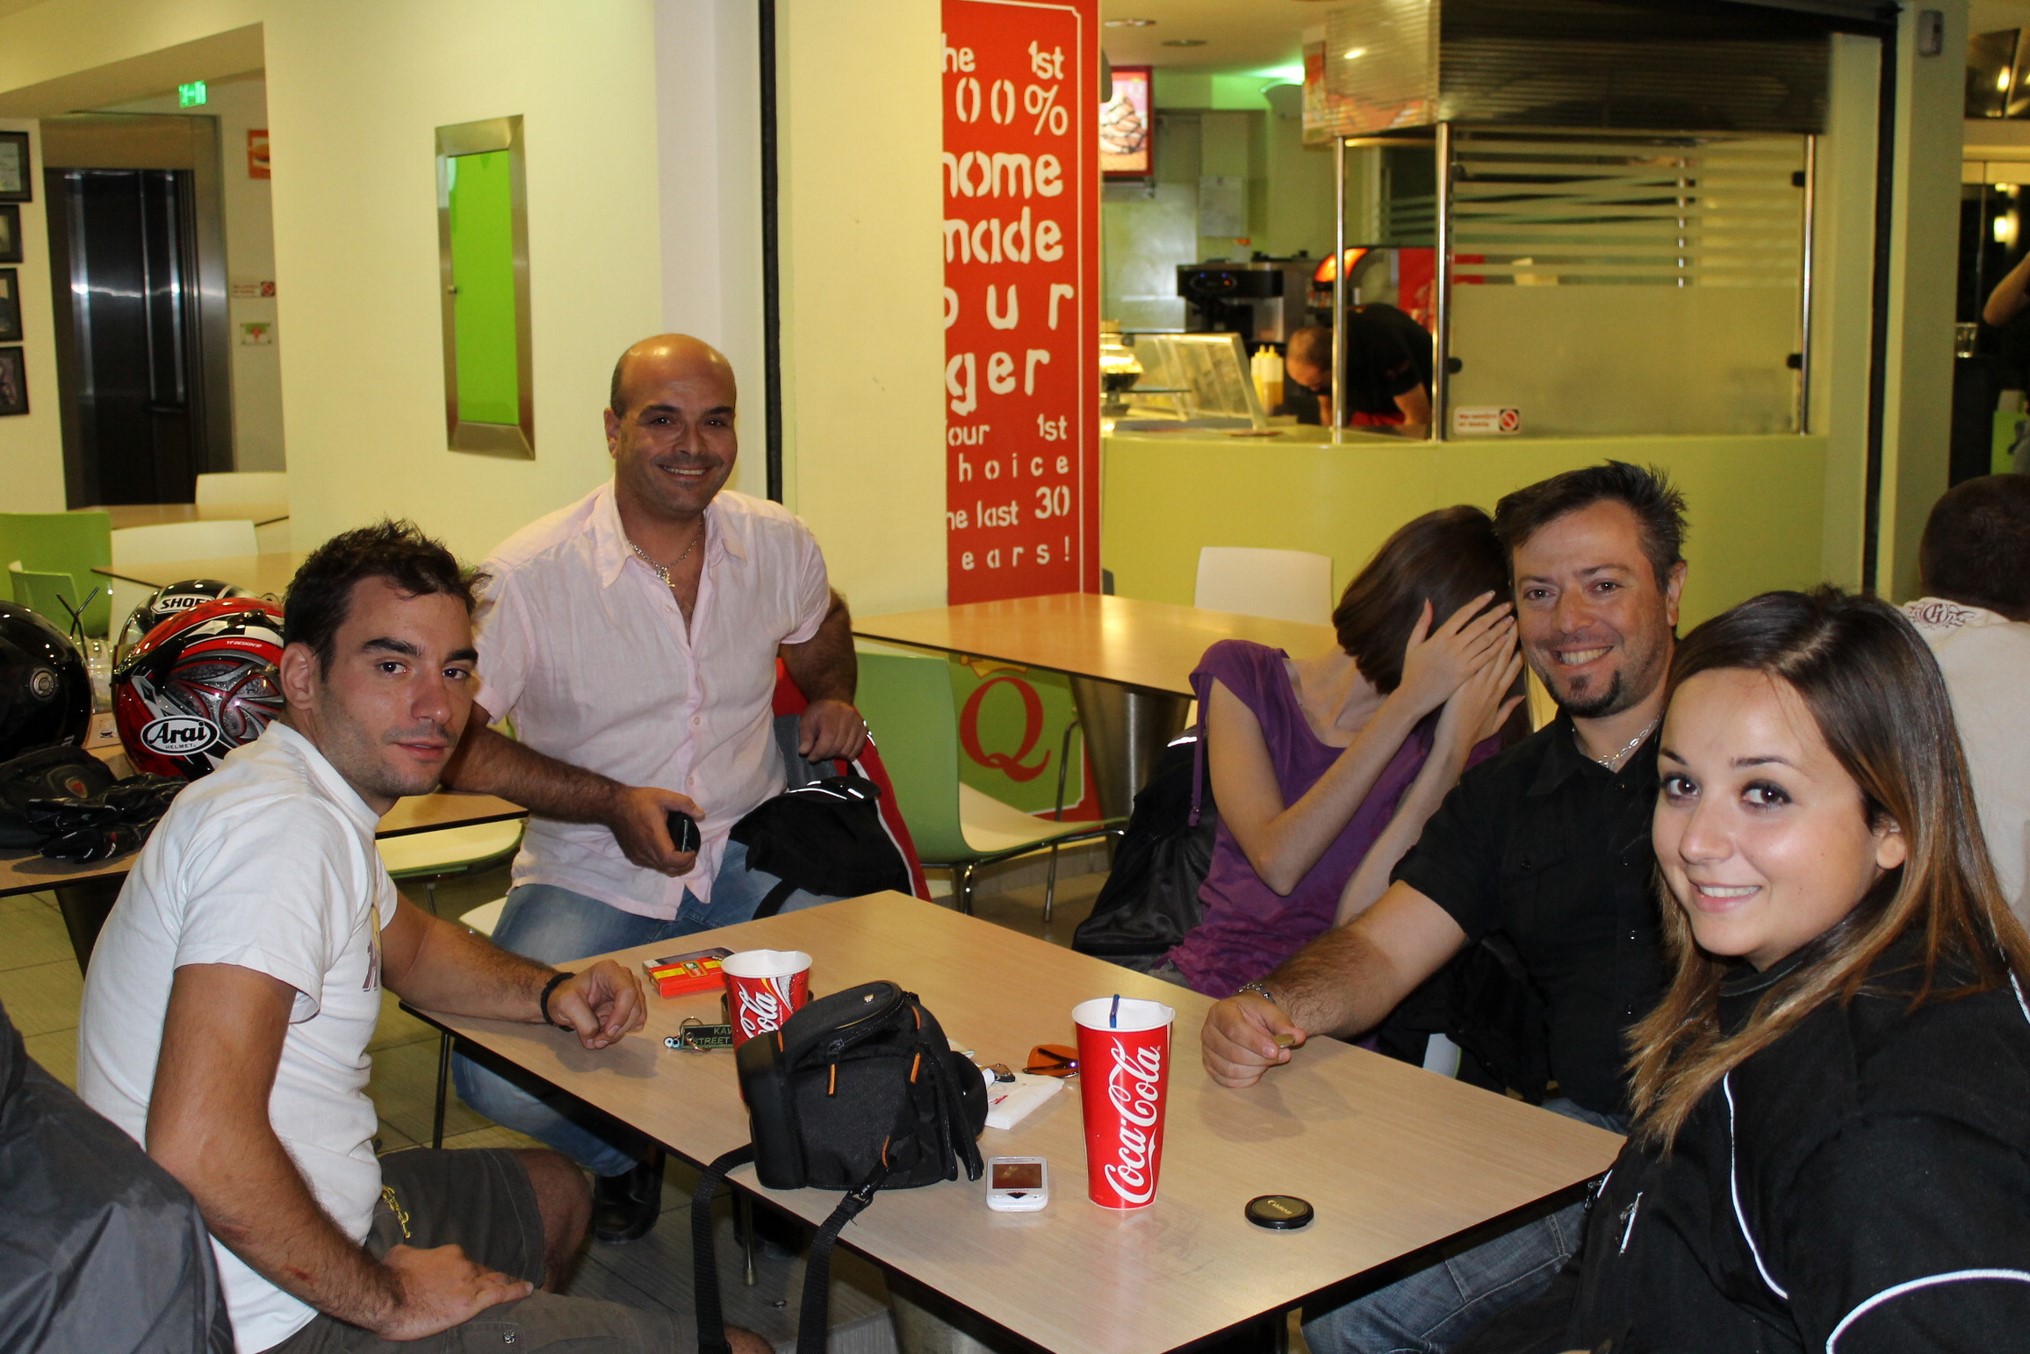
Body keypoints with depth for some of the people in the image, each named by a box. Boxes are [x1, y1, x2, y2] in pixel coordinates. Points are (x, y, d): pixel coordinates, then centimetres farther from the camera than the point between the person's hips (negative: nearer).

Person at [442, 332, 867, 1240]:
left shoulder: (778, 544, 2)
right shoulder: (530, 576, -12)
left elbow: (820, 628, 26)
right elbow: (452, 740, -8)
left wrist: (833, 696, 3)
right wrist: (612, 803, -16)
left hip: (751, 860, 3)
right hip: (591, 878, -2)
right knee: (498, 1078, -26)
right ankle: (627, 1155, 11)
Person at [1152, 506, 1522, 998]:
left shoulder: (1449, 742, 0)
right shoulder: (1241, 672, 2)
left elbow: (1358, 923, -13)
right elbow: (1278, 863, -14)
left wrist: (1452, 751, -15)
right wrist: (1408, 702, -15)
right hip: (1208, 974, 0)